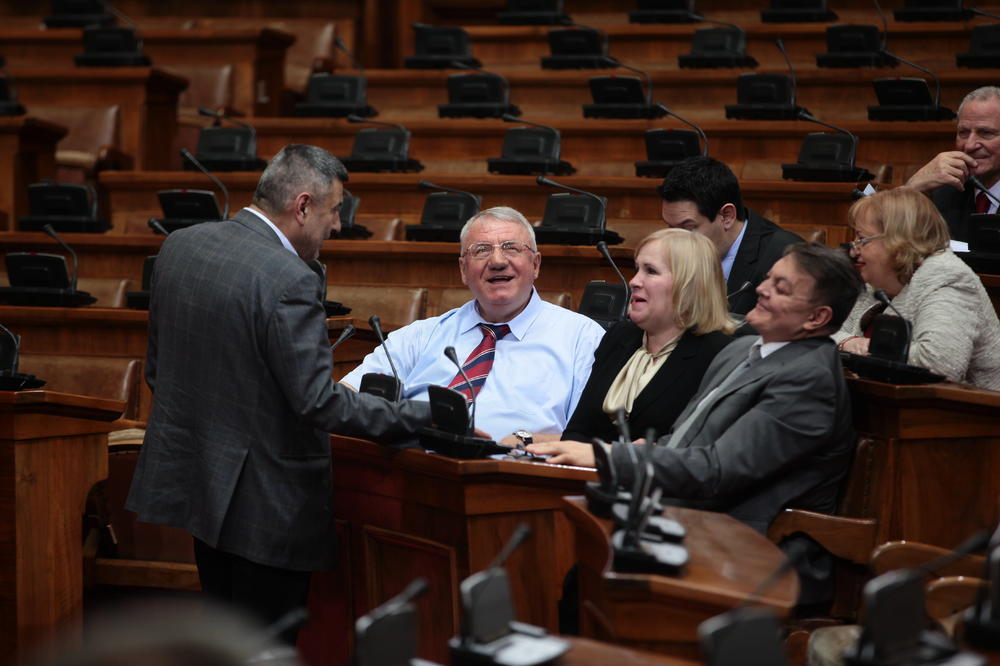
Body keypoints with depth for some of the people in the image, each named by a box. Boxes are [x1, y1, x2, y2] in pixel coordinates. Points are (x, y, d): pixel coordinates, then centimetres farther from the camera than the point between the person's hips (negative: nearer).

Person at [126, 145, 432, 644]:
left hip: (192, 476, 8)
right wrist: (422, 417, -17)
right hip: (266, 499, -8)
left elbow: (157, 369, 11)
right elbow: (318, 401, -24)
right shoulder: (290, 281, -23)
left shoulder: (179, 247, 3)